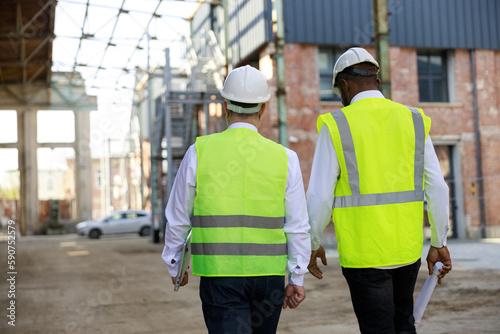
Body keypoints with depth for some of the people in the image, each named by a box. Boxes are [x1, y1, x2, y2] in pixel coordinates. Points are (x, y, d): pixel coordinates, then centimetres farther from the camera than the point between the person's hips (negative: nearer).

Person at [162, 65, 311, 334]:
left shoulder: (198, 152, -4)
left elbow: (178, 219, 3)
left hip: (218, 275, -2)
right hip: (268, 275, 2)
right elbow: (298, 226, -2)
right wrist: (297, 279, 7)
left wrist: (175, 265, 18)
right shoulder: (284, 158, -2)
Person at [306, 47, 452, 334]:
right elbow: (437, 188, 2)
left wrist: (313, 244, 5)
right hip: (407, 247, 4)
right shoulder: (414, 120, 4)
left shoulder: (336, 125, -7)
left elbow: (320, 195, -9)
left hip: (363, 252, -4)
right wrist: (439, 243, 11)